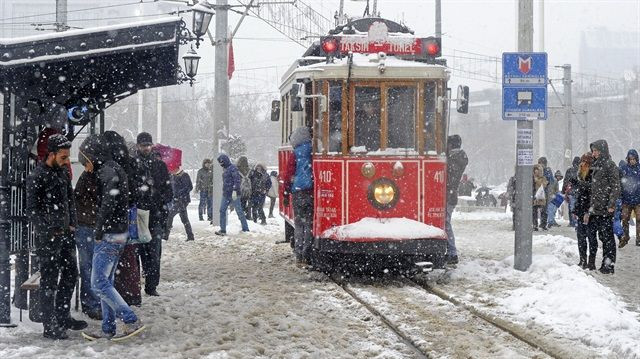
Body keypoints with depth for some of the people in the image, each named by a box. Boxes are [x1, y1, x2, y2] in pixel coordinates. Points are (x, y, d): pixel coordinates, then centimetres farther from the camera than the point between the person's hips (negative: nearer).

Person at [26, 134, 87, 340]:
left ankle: (63, 317, 29)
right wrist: (49, 231, -17)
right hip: (48, 238, -8)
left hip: (66, 233, 8)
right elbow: (32, 210, -14)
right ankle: (50, 326, 2)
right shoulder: (37, 178, -14)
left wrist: (72, 224, 9)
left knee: (70, 274, 15)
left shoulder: (63, 172, 9)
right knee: (50, 280, -3)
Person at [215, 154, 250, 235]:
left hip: (233, 195, -9)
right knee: (222, 211, 2)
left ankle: (245, 229, 6)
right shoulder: (225, 169, 16)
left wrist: (235, 190, -26)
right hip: (226, 194, 9)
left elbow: (237, 180, -19)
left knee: (239, 211, -2)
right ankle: (223, 230, 4)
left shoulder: (233, 168, -12)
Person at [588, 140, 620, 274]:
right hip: (596, 208, 8)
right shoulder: (596, 166, 17)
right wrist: (592, 205, 19)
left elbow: (615, 187, -14)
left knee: (607, 236, -6)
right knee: (602, 236, 11)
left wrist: (611, 205, -20)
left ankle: (609, 264, -3)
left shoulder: (610, 165, -9)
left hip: (606, 209, -8)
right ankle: (605, 263, 17)